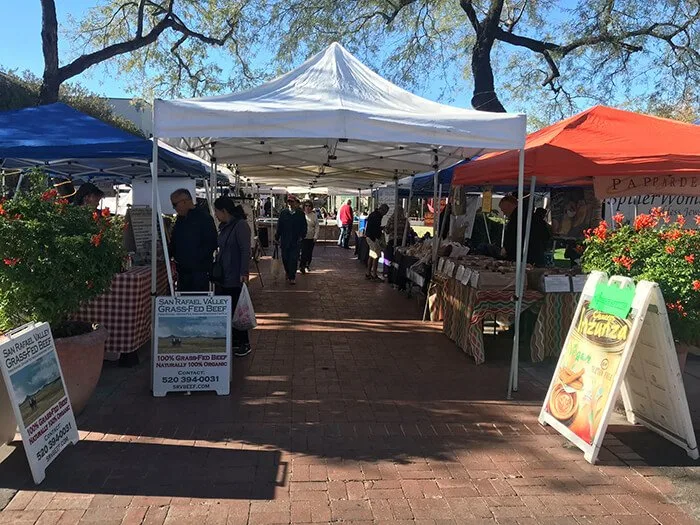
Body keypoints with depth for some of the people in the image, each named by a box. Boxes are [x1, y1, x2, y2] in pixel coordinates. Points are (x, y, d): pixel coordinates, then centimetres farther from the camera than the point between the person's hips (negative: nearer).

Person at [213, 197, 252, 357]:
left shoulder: (241, 225, -12)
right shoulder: (224, 227, 14)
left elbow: (245, 251, -18)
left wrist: (244, 273, -23)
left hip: (235, 278, -9)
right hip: (222, 277, 9)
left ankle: (244, 344, 12)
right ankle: (232, 341, 21)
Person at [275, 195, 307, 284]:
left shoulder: (300, 214, 3)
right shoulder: (283, 213, 6)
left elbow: (304, 226, 5)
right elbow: (279, 226, 8)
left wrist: (301, 236, -6)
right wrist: (277, 237, 5)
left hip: (296, 241, -2)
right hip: (285, 241, 2)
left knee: (294, 259, -4)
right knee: (285, 259, 8)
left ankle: (292, 277, 3)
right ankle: (288, 274, 29)